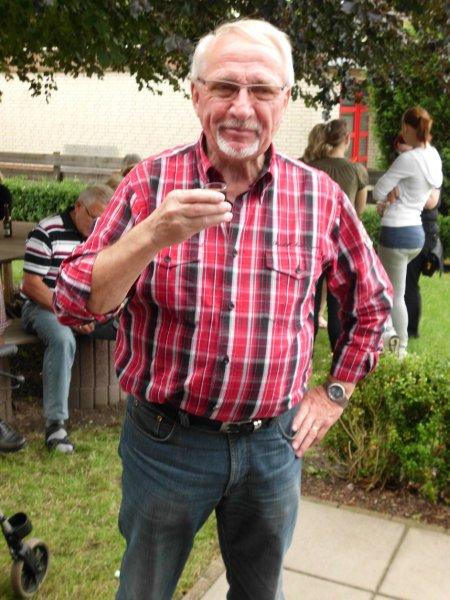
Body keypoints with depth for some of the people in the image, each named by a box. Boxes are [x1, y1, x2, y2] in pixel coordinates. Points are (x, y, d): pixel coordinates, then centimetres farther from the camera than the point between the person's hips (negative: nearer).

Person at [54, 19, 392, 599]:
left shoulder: (320, 196, -5)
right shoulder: (152, 183, -10)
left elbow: (370, 299, 10)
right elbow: (74, 304, -16)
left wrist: (334, 393, 7)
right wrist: (153, 236, -32)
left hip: (275, 442, 2)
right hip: (165, 438, -1)